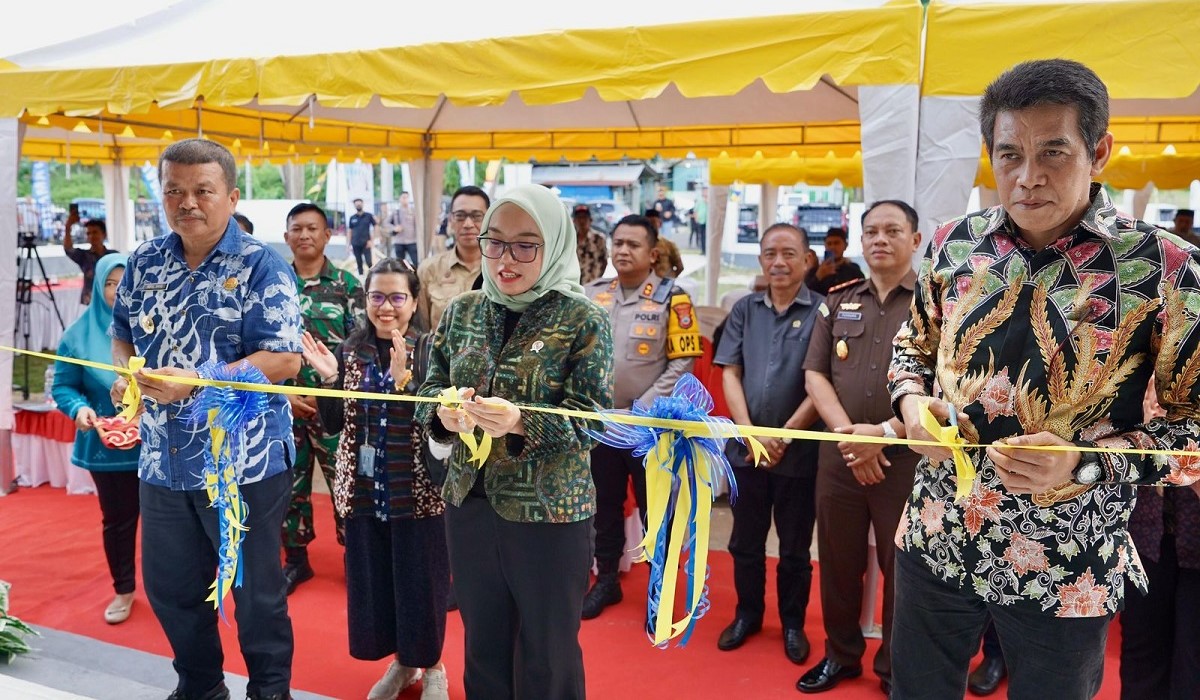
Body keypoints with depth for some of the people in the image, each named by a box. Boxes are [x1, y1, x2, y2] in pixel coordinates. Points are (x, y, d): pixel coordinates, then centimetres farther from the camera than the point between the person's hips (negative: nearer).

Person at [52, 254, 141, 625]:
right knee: (117, 520, 13)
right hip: (108, 448, 1)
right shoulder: (80, 335, -2)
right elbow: (62, 386, 1)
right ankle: (124, 590, 30)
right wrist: (79, 408, -18)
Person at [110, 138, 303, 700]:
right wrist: (125, 373, -4)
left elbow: (284, 359, -18)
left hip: (245, 461, -6)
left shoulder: (260, 265, -11)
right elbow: (121, 333, 19)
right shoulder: (145, 262, 7)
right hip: (163, 459, 6)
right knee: (168, 586, 18)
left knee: (255, 590, 9)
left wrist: (196, 383, -26)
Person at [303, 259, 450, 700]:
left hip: (417, 489, -4)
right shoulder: (350, 352, 4)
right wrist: (329, 379, -10)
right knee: (372, 580, 13)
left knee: (421, 581, 6)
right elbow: (334, 424, 5)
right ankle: (402, 662, 34)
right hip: (364, 489, 4)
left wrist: (406, 379, -29)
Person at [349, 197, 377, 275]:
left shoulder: (369, 216, 1)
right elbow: (350, 231, 12)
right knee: (359, 262, 8)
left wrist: (371, 240, -6)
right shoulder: (352, 218, 8)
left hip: (366, 243, -3)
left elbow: (375, 227, 2)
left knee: (369, 262, -8)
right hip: (355, 244, 3)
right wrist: (350, 244, 8)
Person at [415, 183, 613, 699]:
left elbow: (592, 419, -14)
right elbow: (430, 390, 7)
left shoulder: (583, 319, -9)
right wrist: (444, 412, -16)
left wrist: (521, 423, -31)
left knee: (546, 657, 12)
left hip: (550, 512, -4)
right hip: (469, 503, 4)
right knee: (482, 646, 19)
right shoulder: (462, 311, 4)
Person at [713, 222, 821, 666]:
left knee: (795, 545, 12)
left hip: (799, 450, -3)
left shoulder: (822, 311, -6)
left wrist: (785, 435, -14)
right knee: (745, 540, 15)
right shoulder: (745, 309, 5)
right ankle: (747, 613, 33)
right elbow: (730, 374, 2)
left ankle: (793, 622, 29)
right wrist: (750, 432, -10)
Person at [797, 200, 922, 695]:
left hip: (907, 458, -3)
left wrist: (887, 432, -17)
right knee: (838, 560, 12)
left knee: (902, 566, 6)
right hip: (839, 455, 4)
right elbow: (815, 375, 6)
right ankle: (840, 654, 31)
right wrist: (846, 433, -9)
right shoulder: (838, 302, 10)